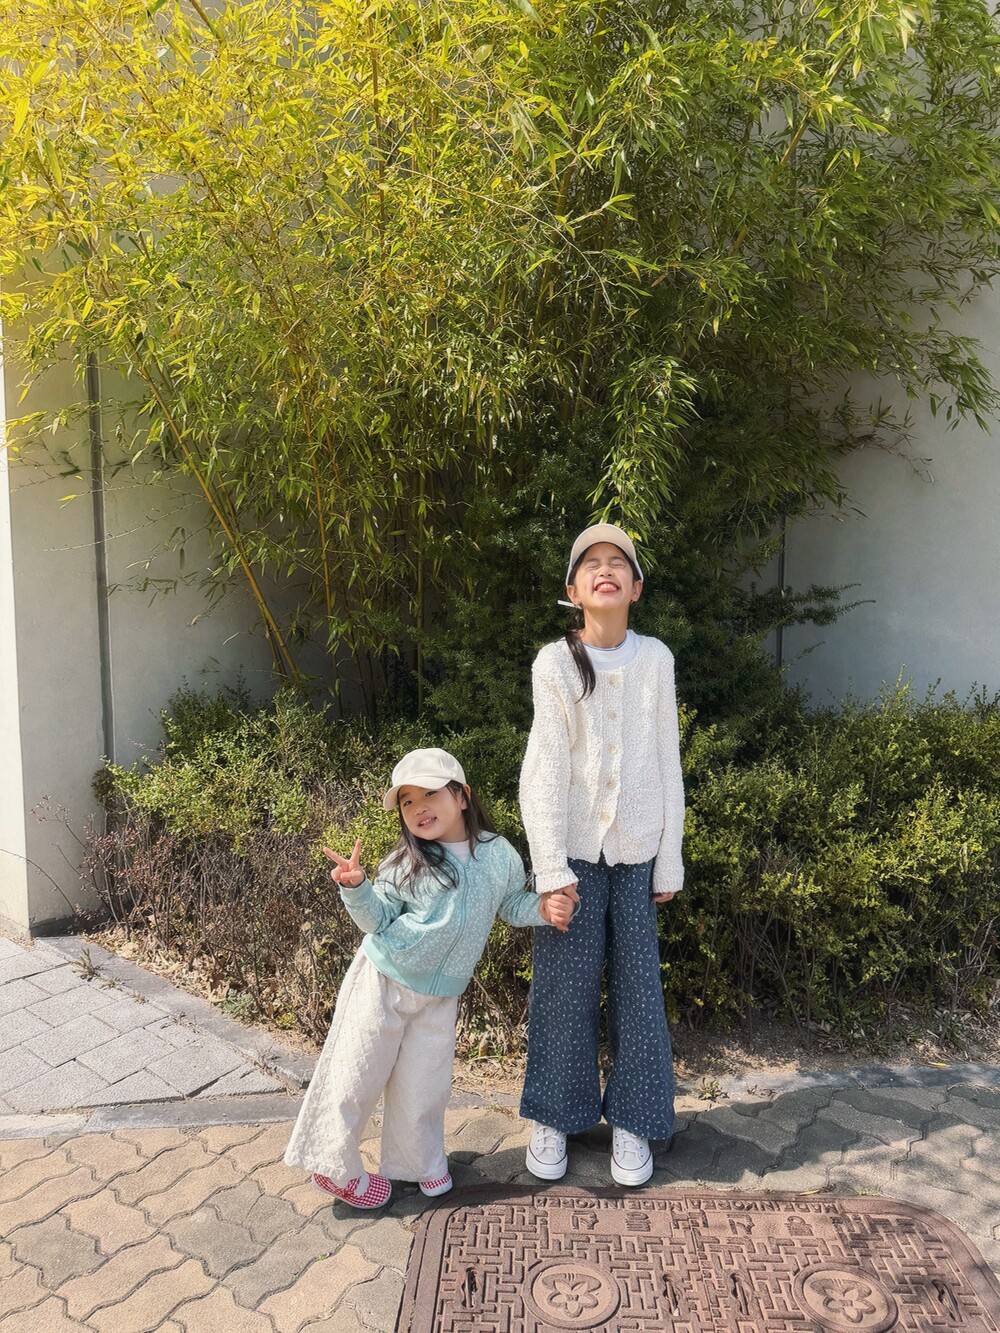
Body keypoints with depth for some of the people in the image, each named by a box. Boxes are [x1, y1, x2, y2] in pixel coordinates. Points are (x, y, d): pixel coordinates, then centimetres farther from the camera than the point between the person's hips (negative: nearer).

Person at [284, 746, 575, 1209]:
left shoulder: (499, 855, -8)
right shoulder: (406, 864, -15)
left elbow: (512, 905, 8)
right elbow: (378, 919, -11)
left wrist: (543, 906, -11)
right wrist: (356, 888, -29)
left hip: (439, 996, 2)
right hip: (383, 982, -2)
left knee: (423, 1087, 12)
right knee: (358, 1075, 7)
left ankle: (419, 1163, 37)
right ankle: (336, 1166, 28)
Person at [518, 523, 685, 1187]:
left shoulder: (656, 659, 0)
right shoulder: (555, 663, -6)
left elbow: (668, 765, 3)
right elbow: (545, 769, -8)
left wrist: (670, 860, 4)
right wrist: (551, 866, -12)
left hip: (636, 850, 2)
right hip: (574, 848, -1)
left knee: (638, 984, 7)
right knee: (565, 984, 6)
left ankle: (632, 1121, 26)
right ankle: (553, 1116, 25)